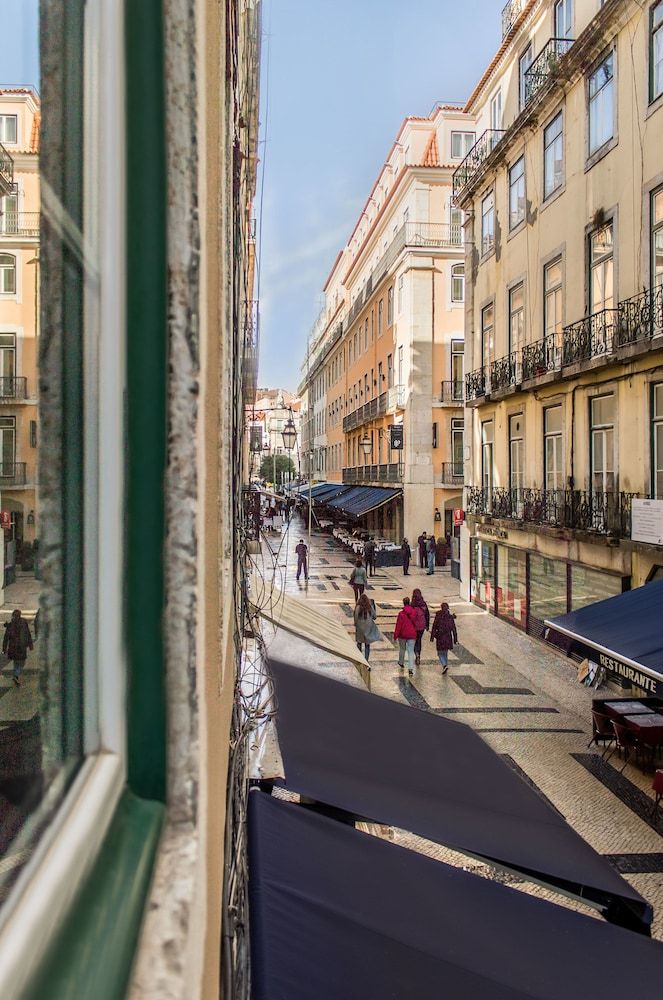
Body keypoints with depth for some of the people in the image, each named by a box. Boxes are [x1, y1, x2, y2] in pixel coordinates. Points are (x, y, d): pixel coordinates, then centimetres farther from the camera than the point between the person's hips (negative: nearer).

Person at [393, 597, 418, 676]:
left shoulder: (401, 614, -15)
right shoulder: (414, 612, -4)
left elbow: (398, 625, -12)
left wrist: (395, 636, -5)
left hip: (402, 634, -2)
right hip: (412, 635, 2)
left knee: (402, 649, 20)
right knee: (411, 651, 1)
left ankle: (401, 663, 41)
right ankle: (410, 668, -10)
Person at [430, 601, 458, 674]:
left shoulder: (438, 616, -9)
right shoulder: (450, 617, -1)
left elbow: (434, 628, -5)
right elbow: (453, 629, 2)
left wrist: (432, 637, 2)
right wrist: (455, 639, 8)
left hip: (440, 638, -3)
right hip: (448, 638, 3)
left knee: (440, 653, 6)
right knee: (445, 653, 18)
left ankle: (445, 665, -15)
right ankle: (445, 667, 21)